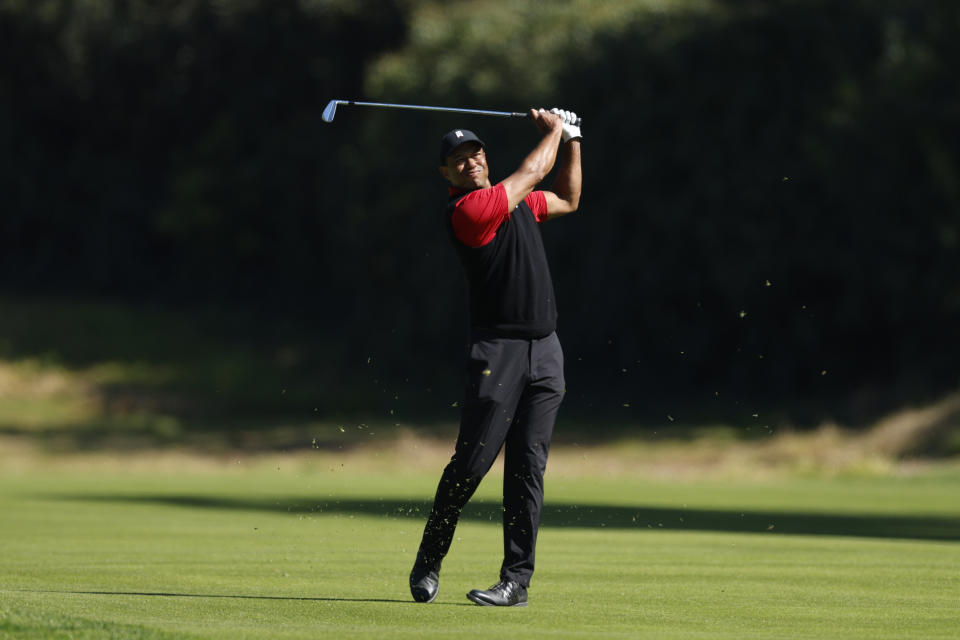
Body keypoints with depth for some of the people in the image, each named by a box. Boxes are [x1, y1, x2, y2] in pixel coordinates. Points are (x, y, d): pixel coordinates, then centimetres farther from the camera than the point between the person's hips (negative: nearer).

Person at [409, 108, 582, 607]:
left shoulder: (516, 201, 17)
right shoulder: (467, 210, -10)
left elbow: (567, 199, 35)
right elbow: (533, 172, -4)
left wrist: (572, 142, 26)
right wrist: (553, 131, 14)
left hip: (545, 351, 7)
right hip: (497, 351, -7)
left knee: (528, 467, 1)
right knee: (471, 463, -8)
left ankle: (517, 580, 0)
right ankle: (428, 561, 9)